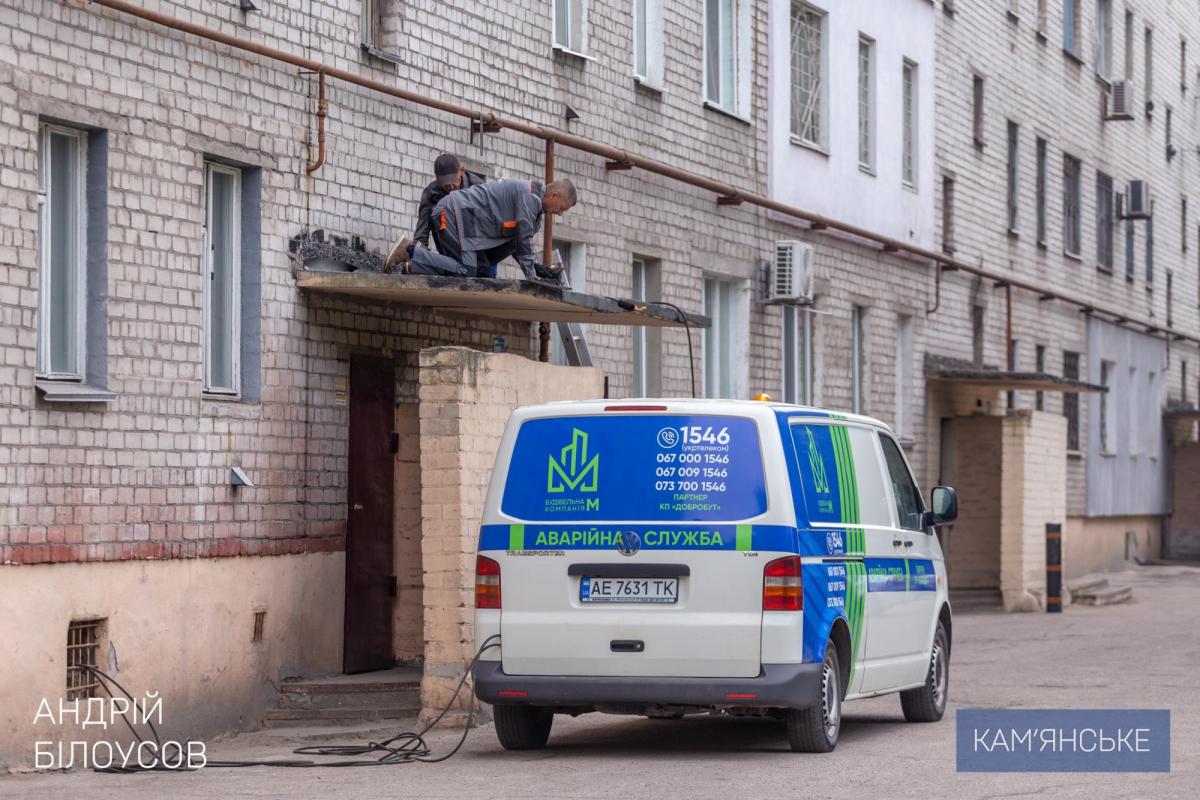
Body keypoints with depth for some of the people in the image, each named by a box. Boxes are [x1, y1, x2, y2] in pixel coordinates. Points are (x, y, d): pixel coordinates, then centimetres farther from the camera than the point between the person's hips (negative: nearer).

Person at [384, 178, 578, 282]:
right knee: (466, 271, -20)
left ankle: (420, 256, 1)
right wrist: (532, 278, -7)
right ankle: (410, 251, -15)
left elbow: (514, 243, 21)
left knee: (484, 273, 1)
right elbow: (524, 240, -13)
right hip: (453, 214, -11)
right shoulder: (530, 196, -12)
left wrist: (537, 267, 9)